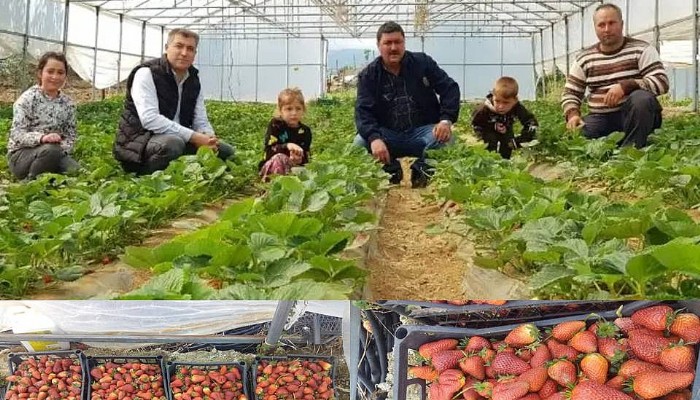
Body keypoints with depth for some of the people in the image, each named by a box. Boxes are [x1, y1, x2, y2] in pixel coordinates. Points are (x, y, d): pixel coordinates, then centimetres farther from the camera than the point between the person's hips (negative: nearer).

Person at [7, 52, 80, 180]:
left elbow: (71, 135, 8)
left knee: (75, 171, -26)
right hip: (21, 155, -3)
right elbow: (17, 134, -16)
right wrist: (42, 137, -35)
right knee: (50, 149, -36)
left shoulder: (68, 103, 6)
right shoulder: (28, 98, -8)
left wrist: (62, 150, -15)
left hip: (54, 153, 4)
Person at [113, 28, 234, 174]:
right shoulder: (147, 73, -13)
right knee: (172, 143, -38)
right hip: (140, 140, -7)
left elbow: (201, 122, 8)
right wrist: (193, 137, -30)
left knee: (226, 151, 0)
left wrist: (208, 138, -18)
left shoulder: (194, 80, 9)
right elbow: (149, 119, -27)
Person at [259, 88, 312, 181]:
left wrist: (299, 160, -26)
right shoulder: (275, 125, -5)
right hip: (270, 169, -2)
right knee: (279, 158, -35)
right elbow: (269, 150, -16)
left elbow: (305, 159, -1)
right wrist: (287, 146, -32)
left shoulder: (305, 131, 3)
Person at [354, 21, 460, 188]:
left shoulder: (423, 63, 2)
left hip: (423, 131, 0)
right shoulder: (368, 75, -1)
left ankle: (421, 169, -1)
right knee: (360, 143, -28)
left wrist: (446, 120, -19)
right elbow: (363, 111, -13)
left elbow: (450, 88, -1)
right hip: (388, 134, 0)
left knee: (446, 139, -31)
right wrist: (374, 138, -34)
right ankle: (392, 171, 1)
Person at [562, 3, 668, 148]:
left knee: (642, 97, -35)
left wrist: (625, 86, -26)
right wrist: (573, 114, -12)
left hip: (635, 116, -2)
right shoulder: (584, 59, 8)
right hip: (601, 119, 2)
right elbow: (570, 93, 10)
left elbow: (661, 82, -12)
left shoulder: (641, 49, -2)